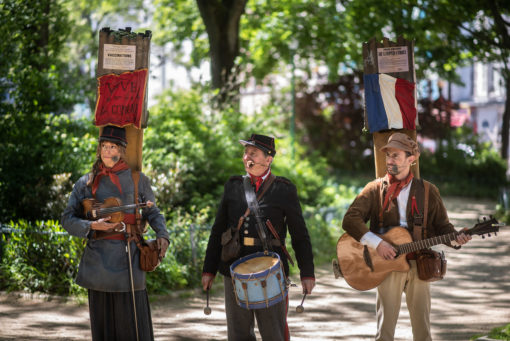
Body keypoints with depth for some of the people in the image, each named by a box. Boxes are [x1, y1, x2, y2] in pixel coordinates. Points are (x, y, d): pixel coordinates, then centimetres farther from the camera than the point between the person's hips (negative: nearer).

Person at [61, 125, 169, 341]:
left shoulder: (137, 179, 8)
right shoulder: (86, 183, 7)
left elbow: (152, 213, 18)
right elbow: (67, 219, 6)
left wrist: (162, 235, -1)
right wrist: (92, 226, -12)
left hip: (128, 258, -1)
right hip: (99, 262, 1)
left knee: (133, 322, -3)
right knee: (103, 322, 5)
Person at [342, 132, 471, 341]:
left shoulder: (428, 191, 8)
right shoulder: (376, 189, 2)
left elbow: (442, 227, 9)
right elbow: (350, 220, -7)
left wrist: (455, 239, -13)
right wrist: (377, 243, -18)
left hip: (419, 265, 2)